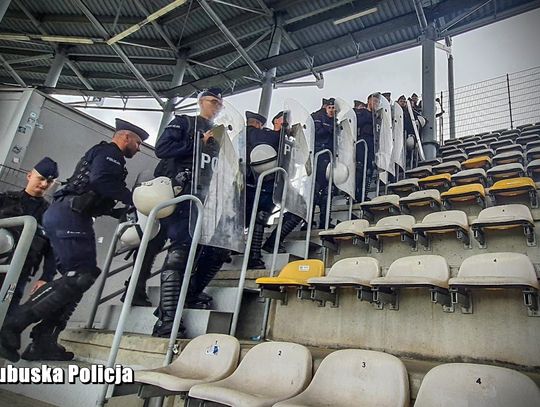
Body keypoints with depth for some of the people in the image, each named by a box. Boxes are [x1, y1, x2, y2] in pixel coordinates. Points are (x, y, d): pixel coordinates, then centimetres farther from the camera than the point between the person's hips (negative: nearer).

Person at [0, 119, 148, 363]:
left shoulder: (100, 154, 32)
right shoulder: (109, 152, 1)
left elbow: (101, 201, 28)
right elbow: (100, 180, -21)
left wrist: (127, 212, 25)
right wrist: (132, 198, -14)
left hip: (62, 215, 11)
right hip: (70, 216, -11)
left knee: (76, 278, 5)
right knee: (80, 276, -17)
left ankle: (42, 343, 2)